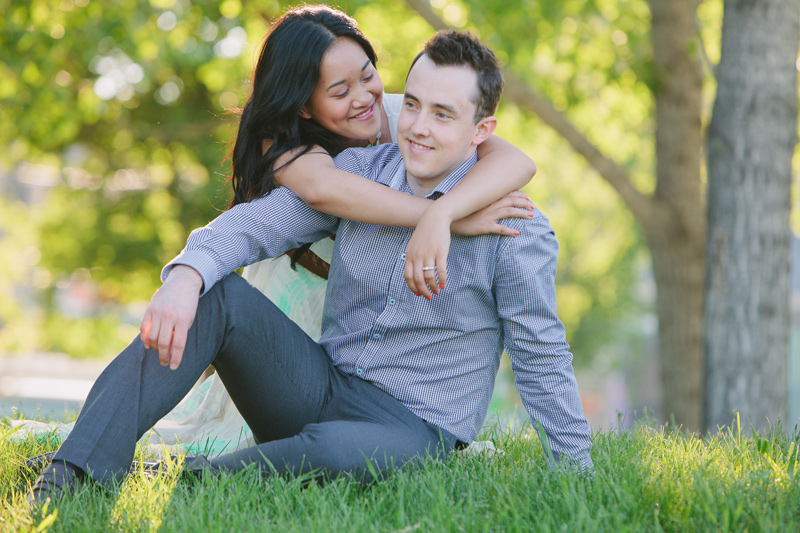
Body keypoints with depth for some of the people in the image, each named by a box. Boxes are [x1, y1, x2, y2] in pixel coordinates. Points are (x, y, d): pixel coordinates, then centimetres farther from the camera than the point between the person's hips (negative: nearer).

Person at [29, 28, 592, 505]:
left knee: (341, 452, -41)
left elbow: (543, 358, -4)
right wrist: (188, 273, -29)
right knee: (215, 295, -20)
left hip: (415, 431, -4)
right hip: (320, 387, 5)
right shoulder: (359, 172, 2)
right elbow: (255, 223, -7)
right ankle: (79, 474, -30)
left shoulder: (516, 230, -10)